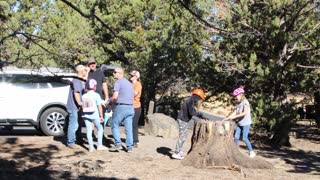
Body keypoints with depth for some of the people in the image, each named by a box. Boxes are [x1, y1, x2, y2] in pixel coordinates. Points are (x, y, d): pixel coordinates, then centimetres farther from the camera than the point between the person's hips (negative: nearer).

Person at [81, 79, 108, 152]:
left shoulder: (83, 96, 7)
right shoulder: (96, 95, -5)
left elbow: (82, 107, 10)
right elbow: (99, 107, -7)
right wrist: (101, 116, -2)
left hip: (86, 115, 4)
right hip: (94, 115, -3)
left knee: (89, 131, 6)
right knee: (100, 129, 13)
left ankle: (91, 147, 3)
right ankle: (99, 145, 11)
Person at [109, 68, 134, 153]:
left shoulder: (118, 82, -6)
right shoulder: (129, 83, 17)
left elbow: (115, 96, -16)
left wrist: (112, 103, 3)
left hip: (121, 107, -7)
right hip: (130, 107, 7)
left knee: (115, 126, 5)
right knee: (129, 128, 6)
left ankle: (118, 144, -2)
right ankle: (129, 147, 6)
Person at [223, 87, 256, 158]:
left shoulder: (245, 102, -12)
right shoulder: (238, 104, 13)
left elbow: (245, 112, -25)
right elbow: (235, 112, 11)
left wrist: (235, 116, -27)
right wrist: (227, 118, 5)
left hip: (246, 123, -8)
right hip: (239, 123, 8)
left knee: (244, 138, -10)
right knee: (236, 137, 4)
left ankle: (251, 152, -1)